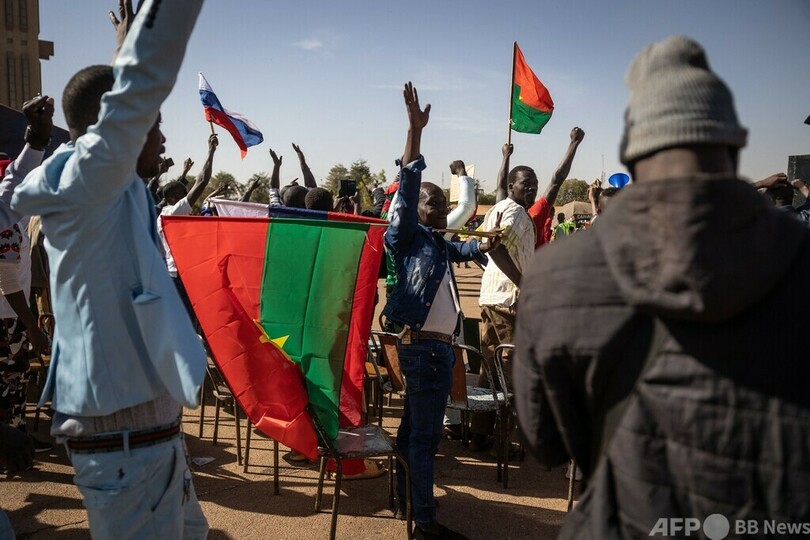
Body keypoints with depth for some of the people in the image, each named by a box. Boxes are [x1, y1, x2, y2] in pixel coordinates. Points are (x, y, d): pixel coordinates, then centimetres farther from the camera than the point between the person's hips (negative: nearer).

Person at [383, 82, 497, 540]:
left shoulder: (439, 244, 16)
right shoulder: (409, 237, -7)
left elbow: (464, 251, 39)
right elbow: (407, 189, -20)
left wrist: (484, 246, 20)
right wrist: (415, 129, -26)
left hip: (439, 347, 9)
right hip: (423, 347, -9)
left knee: (416, 427, 18)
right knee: (425, 433, -3)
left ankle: (406, 497, 31)